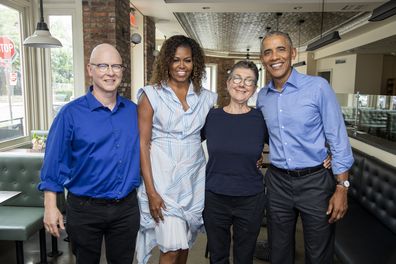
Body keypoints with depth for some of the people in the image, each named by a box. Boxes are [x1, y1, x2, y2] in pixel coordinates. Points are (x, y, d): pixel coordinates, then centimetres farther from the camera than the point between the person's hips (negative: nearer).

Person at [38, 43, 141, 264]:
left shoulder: (133, 110, 2)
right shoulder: (72, 113, -9)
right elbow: (54, 162, -6)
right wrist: (51, 207, -8)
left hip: (127, 207, 3)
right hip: (85, 209, -3)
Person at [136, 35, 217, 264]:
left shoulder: (206, 98, 6)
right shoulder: (151, 95, -4)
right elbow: (143, 144, -7)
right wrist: (151, 191, -12)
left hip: (194, 178, 4)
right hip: (163, 178, -3)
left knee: (184, 244, 16)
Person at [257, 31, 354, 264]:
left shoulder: (318, 87, -10)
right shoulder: (262, 97, 4)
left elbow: (338, 139, -9)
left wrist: (341, 188, -11)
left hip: (315, 181, -3)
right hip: (277, 182, 4)